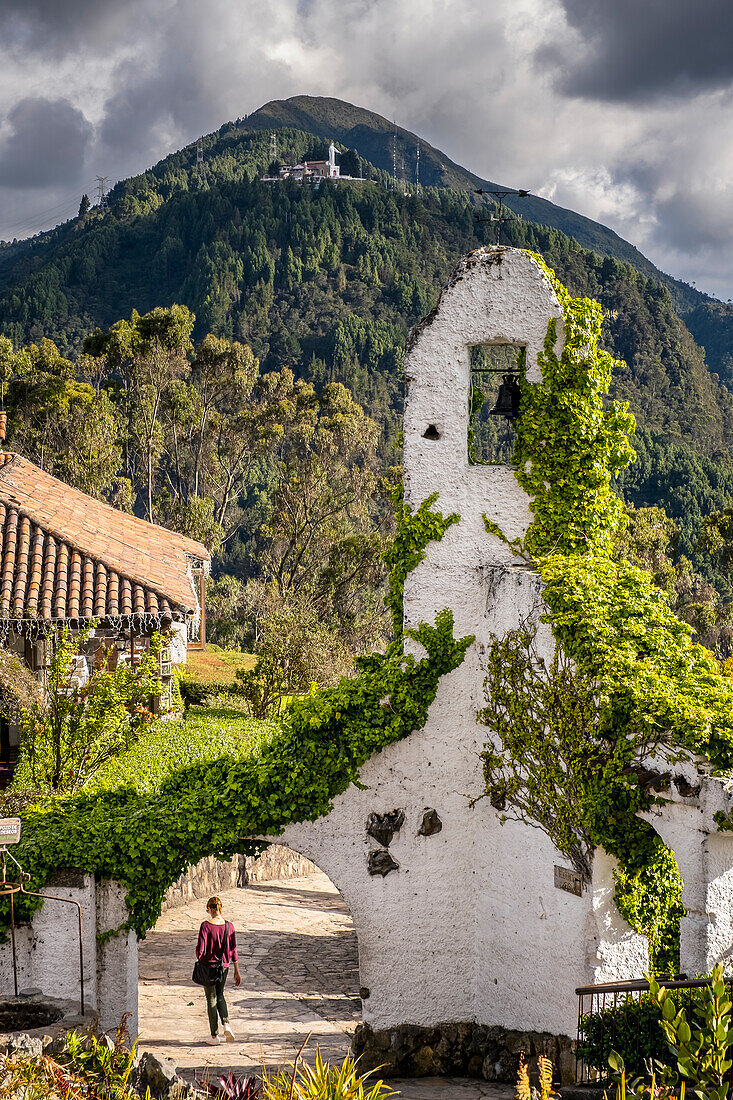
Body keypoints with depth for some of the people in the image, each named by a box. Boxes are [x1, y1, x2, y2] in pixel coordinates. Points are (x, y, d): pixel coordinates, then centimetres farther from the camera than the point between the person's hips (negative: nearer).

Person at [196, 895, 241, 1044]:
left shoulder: (206, 926, -16)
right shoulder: (229, 926, -5)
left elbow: (201, 949, -17)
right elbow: (233, 950, 0)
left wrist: (199, 958, 7)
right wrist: (237, 971, 6)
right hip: (224, 966, 4)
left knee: (212, 999, 8)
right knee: (220, 996, 23)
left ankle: (215, 1035, 12)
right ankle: (226, 1025, 2)